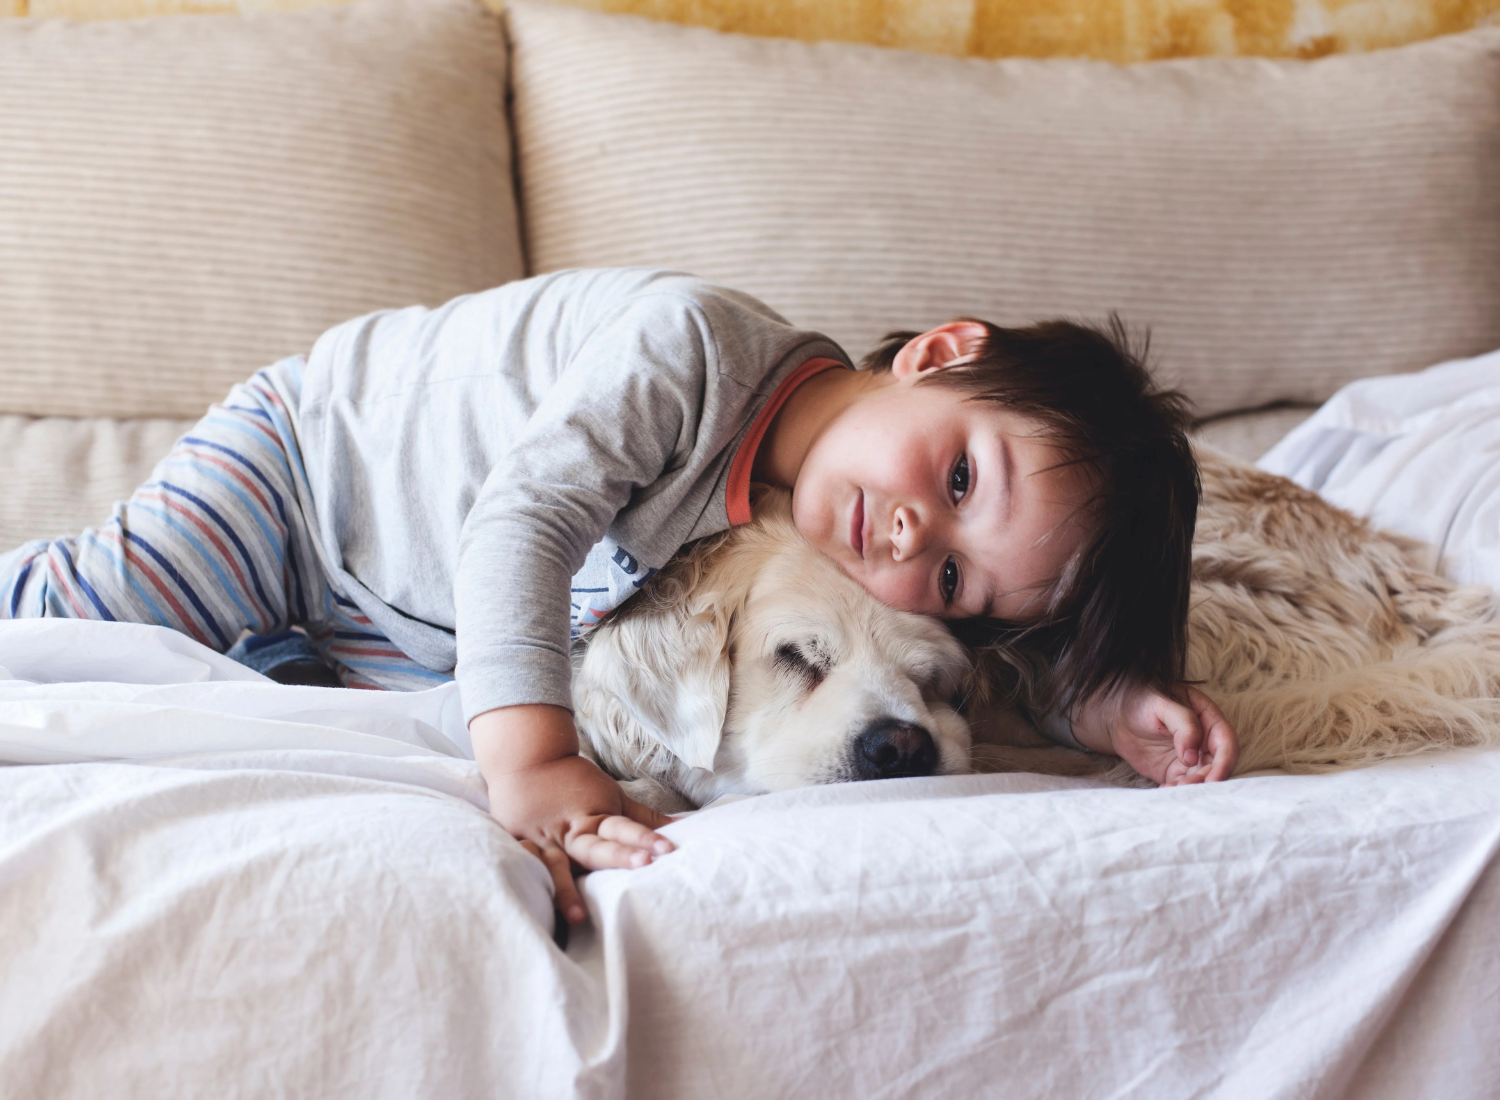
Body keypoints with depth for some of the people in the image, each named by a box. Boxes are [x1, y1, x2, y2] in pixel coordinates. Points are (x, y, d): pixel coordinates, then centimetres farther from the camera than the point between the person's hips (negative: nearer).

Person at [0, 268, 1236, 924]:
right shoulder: (691, 344, -39)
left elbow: (1028, 655, -8)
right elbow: (522, 521, -45)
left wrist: (1112, 701, -30)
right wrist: (529, 755, -55)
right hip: (326, 442, -5)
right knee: (104, 616, -14)